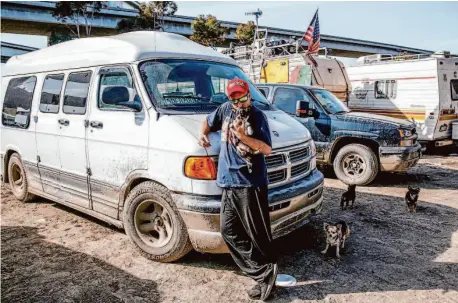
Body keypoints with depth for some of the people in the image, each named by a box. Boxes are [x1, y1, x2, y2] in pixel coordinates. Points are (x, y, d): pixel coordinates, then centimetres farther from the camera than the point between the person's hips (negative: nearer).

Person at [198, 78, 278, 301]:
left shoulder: (257, 116, -8)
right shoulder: (225, 109, 9)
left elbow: (267, 149, -14)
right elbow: (208, 121, 28)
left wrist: (243, 137, -25)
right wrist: (203, 134, 7)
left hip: (250, 184, -7)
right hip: (229, 183, 8)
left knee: (257, 234, -1)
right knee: (228, 231, 9)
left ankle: (267, 271, 17)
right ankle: (263, 272, 15)